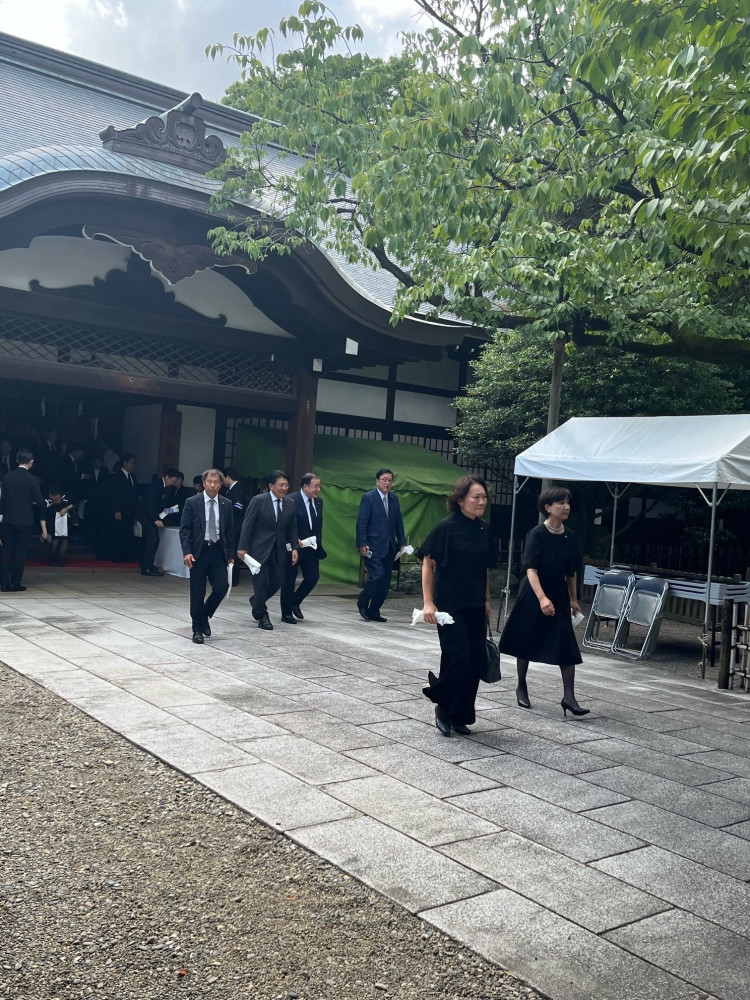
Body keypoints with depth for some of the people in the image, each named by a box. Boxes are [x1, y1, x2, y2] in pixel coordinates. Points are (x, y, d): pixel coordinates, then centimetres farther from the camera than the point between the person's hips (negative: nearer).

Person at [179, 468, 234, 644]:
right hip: (198, 551, -3)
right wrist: (187, 552, -14)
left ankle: (204, 616, 21)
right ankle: (197, 629, 16)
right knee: (197, 592, 3)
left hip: (218, 551, 3)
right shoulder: (192, 502, -3)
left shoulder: (226, 504, 6)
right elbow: (184, 530, -4)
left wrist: (230, 554, 7)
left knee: (222, 587, -6)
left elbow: (230, 531, 10)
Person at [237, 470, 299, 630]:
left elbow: (292, 528, 11)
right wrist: (242, 547, -14)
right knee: (261, 582, -1)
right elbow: (247, 525, -10)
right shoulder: (258, 501, -10)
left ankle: (256, 601, 34)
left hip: (278, 549, 5)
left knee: (278, 581, 7)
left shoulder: (290, 504, 5)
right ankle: (262, 616, 15)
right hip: (260, 548, -5)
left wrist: (294, 547, 3)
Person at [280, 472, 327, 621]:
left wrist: (318, 542, 8)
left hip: (310, 547, 6)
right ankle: (286, 613, 15)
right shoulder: (291, 500, -14)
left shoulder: (318, 502, 7)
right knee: (289, 580, 3)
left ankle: (295, 602, 23)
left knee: (313, 576, 0)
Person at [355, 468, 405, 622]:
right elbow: (361, 523, -9)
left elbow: (399, 523, 16)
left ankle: (374, 611, 16)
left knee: (385, 581, 5)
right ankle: (362, 603, 8)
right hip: (373, 547, -6)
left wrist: (402, 543, 8)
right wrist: (362, 544, -16)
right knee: (377, 575, -16)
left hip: (389, 548, 6)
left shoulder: (394, 499, 13)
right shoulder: (368, 497, -5)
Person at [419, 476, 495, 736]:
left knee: (475, 661, 5)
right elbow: (428, 563, -8)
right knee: (457, 658, -9)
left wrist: (486, 600, 14)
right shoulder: (446, 527, -11)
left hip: (475, 608, 6)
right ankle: (443, 707, 17)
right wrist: (428, 602, -12)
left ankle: (460, 716, 20)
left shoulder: (484, 530, 6)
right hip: (450, 606, -6)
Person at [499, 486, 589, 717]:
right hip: (534, 593, -5)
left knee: (567, 645, -4)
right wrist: (542, 598, -29)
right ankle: (521, 687, 26)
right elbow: (531, 569, -19)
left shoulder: (569, 537, 3)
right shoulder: (537, 534, -13)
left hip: (559, 593, 5)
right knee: (526, 641, 8)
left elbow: (572, 572, 13)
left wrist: (573, 599, 16)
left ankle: (569, 696, -1)